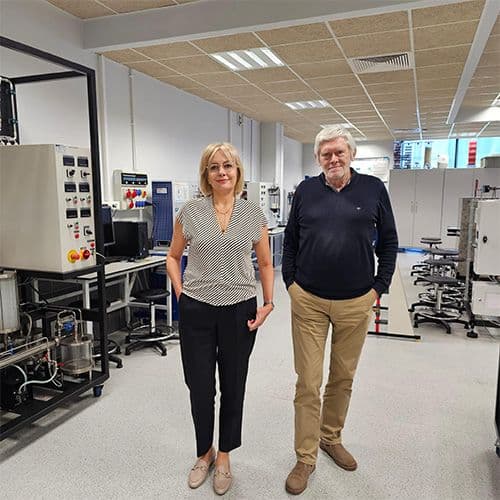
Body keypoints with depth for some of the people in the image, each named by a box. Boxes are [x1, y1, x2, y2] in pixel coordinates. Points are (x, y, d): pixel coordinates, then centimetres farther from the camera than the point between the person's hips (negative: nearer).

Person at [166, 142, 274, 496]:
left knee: (233, 386, 12)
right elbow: (173, 257, 9)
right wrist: (181, 293, -1)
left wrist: (268, 303, -2)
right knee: (200, 387, 9)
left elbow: (266, 263, 8)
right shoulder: (190, 212, -2)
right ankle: (205, 453, 37)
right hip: (196, 311, 0)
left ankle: (224, 457, 36)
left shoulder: (254, 214, 0)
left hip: (240, 310, 1)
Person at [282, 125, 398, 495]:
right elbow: (290, 240, 9)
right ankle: (306, 458, 20)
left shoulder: (374, 189, 1)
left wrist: (379, 287, 1)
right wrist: (290, 283, 4)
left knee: (343, 377, 16)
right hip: (308, 301, 0)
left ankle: (331, 438, 39)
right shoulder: (306, 190, 3)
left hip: (356, 303, 1)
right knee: (308, 382, 4)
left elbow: (388, 241, 6)